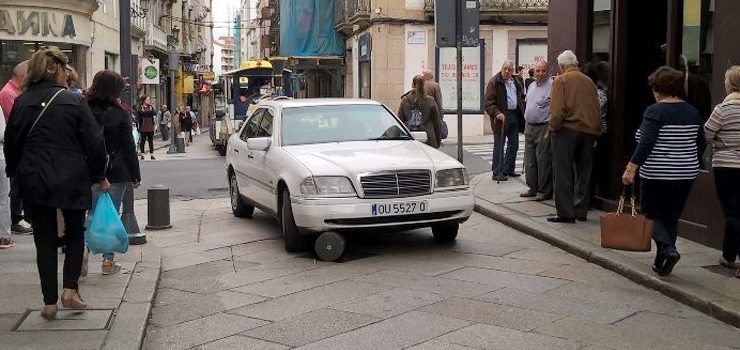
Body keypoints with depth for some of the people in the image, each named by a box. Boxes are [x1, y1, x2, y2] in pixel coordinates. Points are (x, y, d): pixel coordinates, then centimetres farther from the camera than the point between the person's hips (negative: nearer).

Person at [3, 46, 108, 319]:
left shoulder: (21, 102, 1)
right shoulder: (73, 101, -9)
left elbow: (11, 143, 9)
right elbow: (94, 142, -8)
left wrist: (17, 173, 22)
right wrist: (100, 176, 4)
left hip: (34, 181, 2)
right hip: (72, 181, -2)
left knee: (45, 240, 9)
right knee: (75, 234, 18)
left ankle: (50, 302, 11)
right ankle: (70, 289, 9)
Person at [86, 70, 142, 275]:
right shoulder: (120, 114, -8)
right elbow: (129, 147, -6)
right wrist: (136, 175, 0)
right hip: (116, 173, -3)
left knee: (92, 214, 13)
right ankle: (108, 261, 7)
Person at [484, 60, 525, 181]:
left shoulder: (516, 82, 14)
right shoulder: (494, 82, -8)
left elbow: (522, 97, 26)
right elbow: (489, 103, -13)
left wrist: (522, 112, 12)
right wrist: (497, 113, -27)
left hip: (514, 116, 7)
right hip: (502, 117, -7)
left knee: (513, 144, 13)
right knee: (499, 146, -3)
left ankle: (508, 169, 24)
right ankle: (497, 172, 1)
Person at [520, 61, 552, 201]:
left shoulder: (552, 86, -10)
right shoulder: (531, 86, 15)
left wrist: (551, 127, -18)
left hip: (544, 127, -8)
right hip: (529, 127, 8)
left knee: (543, 160, -5)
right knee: (529, 160, 11)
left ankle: (545, 191, 2)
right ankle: (533, 188, 21)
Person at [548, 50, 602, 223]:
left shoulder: (560, 81, -4)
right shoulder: (589, 81, 11)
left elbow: (557, 110, -15)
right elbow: (597, 110, 10)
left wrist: (553, 128, -3)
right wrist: (596, 132, 15)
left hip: (567, 131, -5)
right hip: (588, 132, 5)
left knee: (563, 174, 0)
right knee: (583, 173, 13)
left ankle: (565, 213, -2)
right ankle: (581, 211, 17)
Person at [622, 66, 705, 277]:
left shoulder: (655, 111, -14)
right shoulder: (692, 112, 6)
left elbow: (646, 144, -22)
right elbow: (701, 144, 12)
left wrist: (631, 169, -20)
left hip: (657, 175, -6)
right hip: (686, 175, 6)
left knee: (652, 215, 9)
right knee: (672, 217, 14)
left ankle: (668, 250, -12)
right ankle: (661, 263, 17)